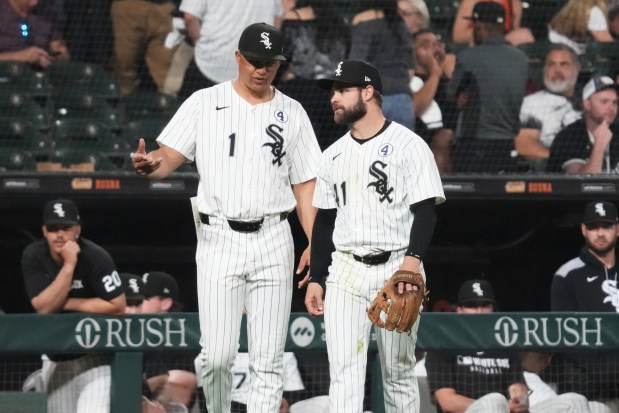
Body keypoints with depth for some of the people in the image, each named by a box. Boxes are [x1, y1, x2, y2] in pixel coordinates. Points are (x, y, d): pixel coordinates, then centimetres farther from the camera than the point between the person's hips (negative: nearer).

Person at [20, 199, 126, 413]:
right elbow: (43, 307, -19)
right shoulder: (33, 257, -9)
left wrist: (68, 303, -17)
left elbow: (117, 307, -20)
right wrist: (69, 265, -27)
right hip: (56, 359, 5)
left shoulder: (95, 258, -18)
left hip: (95, 356, -5)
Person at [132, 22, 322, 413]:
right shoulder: (204, 103, 3)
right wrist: (149, 165, -28)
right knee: (217, 356, -7)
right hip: (219, 238, -2)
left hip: (273, 241, 2)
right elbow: (169, 156, -4)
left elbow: (305, 185, 10)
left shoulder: (292, 113, 9)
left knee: (268, 361, 0)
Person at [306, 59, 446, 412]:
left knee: (399, 373, 3)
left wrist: (413, 258, -24)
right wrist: (316, 279, 13)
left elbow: (425, 210, -9)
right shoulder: (334, 155, 14)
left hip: (396, 272, -4)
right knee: (344, 372, -7)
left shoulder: (408, 145, -3)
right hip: (345, 274, 4)